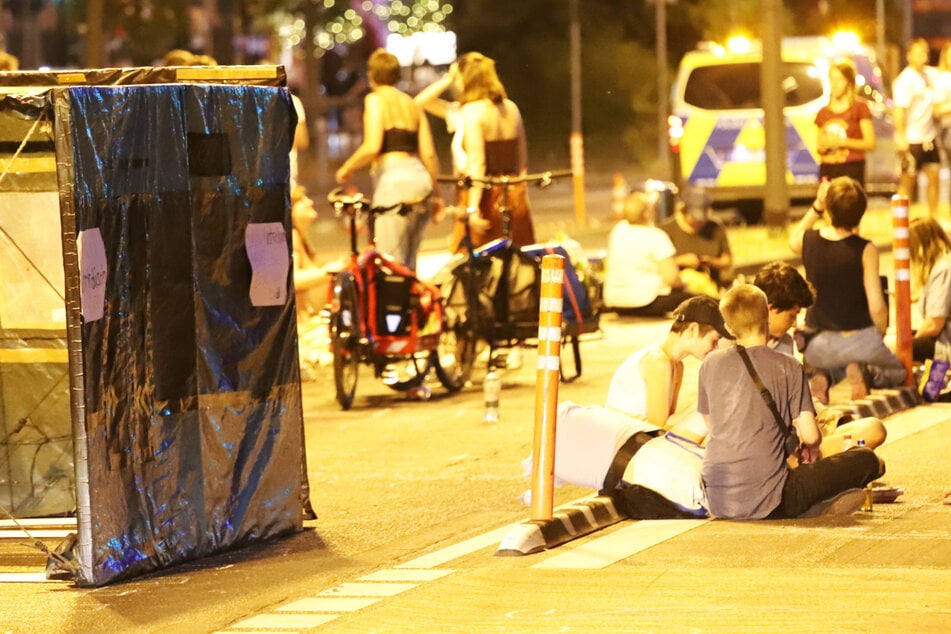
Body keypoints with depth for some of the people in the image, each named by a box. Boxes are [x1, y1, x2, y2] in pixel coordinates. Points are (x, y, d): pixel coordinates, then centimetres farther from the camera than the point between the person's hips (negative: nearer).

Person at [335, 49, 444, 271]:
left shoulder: (376, 100, -2)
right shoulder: (411, 104, 18)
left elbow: (372, 147, -15)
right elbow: (429, 154, 13)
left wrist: (347, 168, 2)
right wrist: (436, 194, 20)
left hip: (393, 179, -7)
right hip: (420, 178, 7)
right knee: (408, 264, 14)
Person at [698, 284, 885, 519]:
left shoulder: (710, 363, 7)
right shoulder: (788, 367, -4)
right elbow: (810, 435, -7)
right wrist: (808, 448, 19)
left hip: (716, 500, 5)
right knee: (865, 459, 7)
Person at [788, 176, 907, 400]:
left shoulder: (808, 241, -8)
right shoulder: (865, 249, -18)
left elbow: (793, 240, 21)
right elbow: (877, 307, -17)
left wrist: (817, 207, 17)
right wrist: (881, 333, 3)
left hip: (819, 344, 4)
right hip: (859, 341, -4)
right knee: (898, 372, 27)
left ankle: (825, 376, 2)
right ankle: (867, 374, -9)